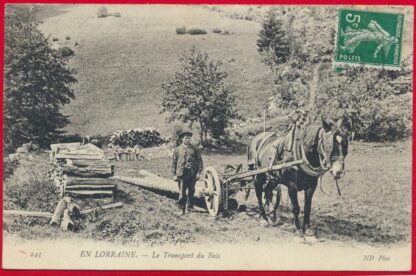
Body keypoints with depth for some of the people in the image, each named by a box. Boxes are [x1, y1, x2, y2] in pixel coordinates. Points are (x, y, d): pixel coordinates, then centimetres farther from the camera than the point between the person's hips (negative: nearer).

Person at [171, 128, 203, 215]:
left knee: (191, 191, 11)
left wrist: (198, 172, -1)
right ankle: (182, 209, 1)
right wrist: (174, 174, 2)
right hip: (181, 174, -1)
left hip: (192, 173, 1)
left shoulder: (194, 149, 6)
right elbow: (174, 162, 7)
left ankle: (190, 206, 27)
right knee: (182, 192, -5)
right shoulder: (177, 150, 6)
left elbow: (199, 161, 7)